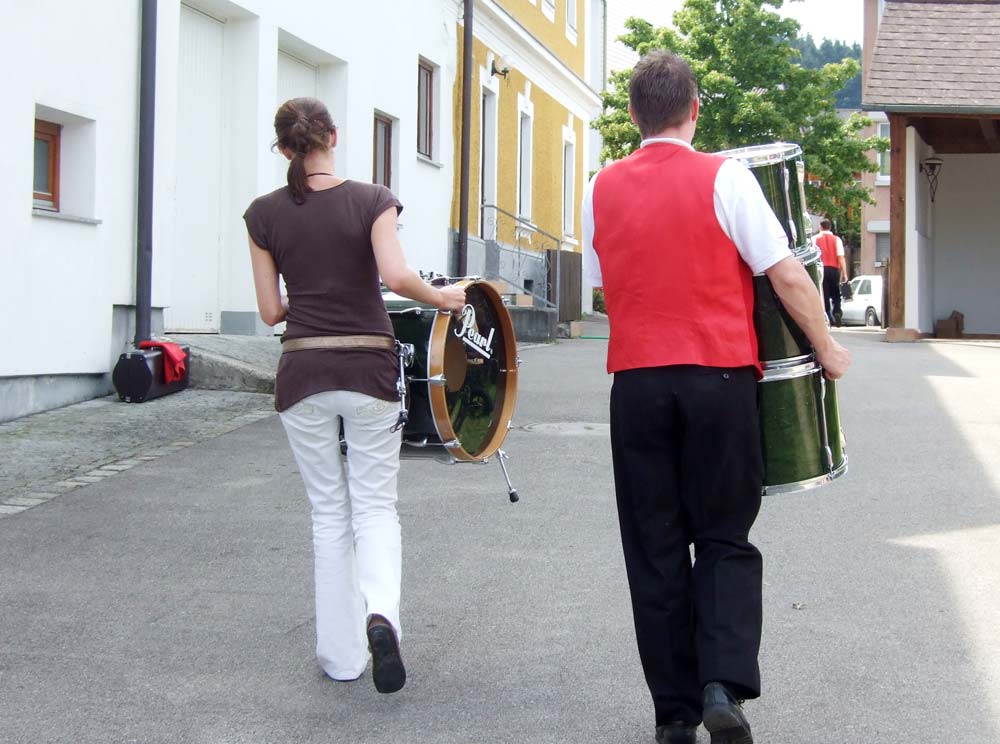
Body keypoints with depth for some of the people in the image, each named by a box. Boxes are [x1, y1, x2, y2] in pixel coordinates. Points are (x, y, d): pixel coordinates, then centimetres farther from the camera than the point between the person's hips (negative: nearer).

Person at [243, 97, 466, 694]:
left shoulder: (265, 214, 1)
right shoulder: (372, 200, -4)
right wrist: (442, 297, 0)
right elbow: (396, 275, -18)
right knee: (375, 504, 9)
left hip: (303, 374, 1)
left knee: (329, 511, 12)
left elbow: (271, 310, 3)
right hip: (369, 368, -1)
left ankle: (342, 655, 15)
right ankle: (380, 612, -18)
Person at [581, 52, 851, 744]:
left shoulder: (603, 188, 6)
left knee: (655, 550, 9)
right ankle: (724, 686, -7)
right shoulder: (724, 176, -5)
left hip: (638, 382, 2)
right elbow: (788, 274, -7)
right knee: (725, 539, 10)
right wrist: (827, 348, 6)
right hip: (719, 379, -2)